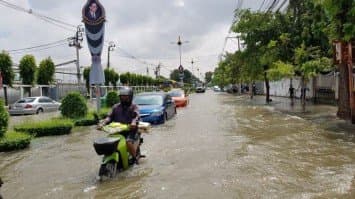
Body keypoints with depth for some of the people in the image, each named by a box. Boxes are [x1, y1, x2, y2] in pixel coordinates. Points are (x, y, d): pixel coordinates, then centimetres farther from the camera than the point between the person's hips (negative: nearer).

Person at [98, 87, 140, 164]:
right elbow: (110, 117, 9)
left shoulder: (133, 107, 8)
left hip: (130, 130, -4)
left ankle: (134, 158, -5)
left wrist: (134, 122, -35)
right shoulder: (116, 107, 20)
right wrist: (103, 123, -11)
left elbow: (136, 115, -12)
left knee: (128, 142, -30)